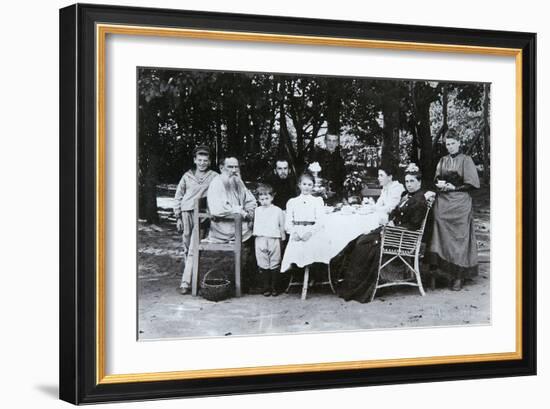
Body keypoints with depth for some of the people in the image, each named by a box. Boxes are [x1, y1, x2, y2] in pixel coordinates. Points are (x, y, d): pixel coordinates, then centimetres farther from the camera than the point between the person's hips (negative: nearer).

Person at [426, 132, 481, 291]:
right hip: (443, 203, 5)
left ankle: (459, 276, -5)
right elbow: (437, 179, 18)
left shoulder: (465, 160, -1)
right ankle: (446, 271, 0)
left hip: (460, 203, -5)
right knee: (443, 237, -4)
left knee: (459, 238, -7)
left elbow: (472, 184, -4)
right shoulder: (443, 161, 14)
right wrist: (440, 184, -4)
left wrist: (454, 187, -12)